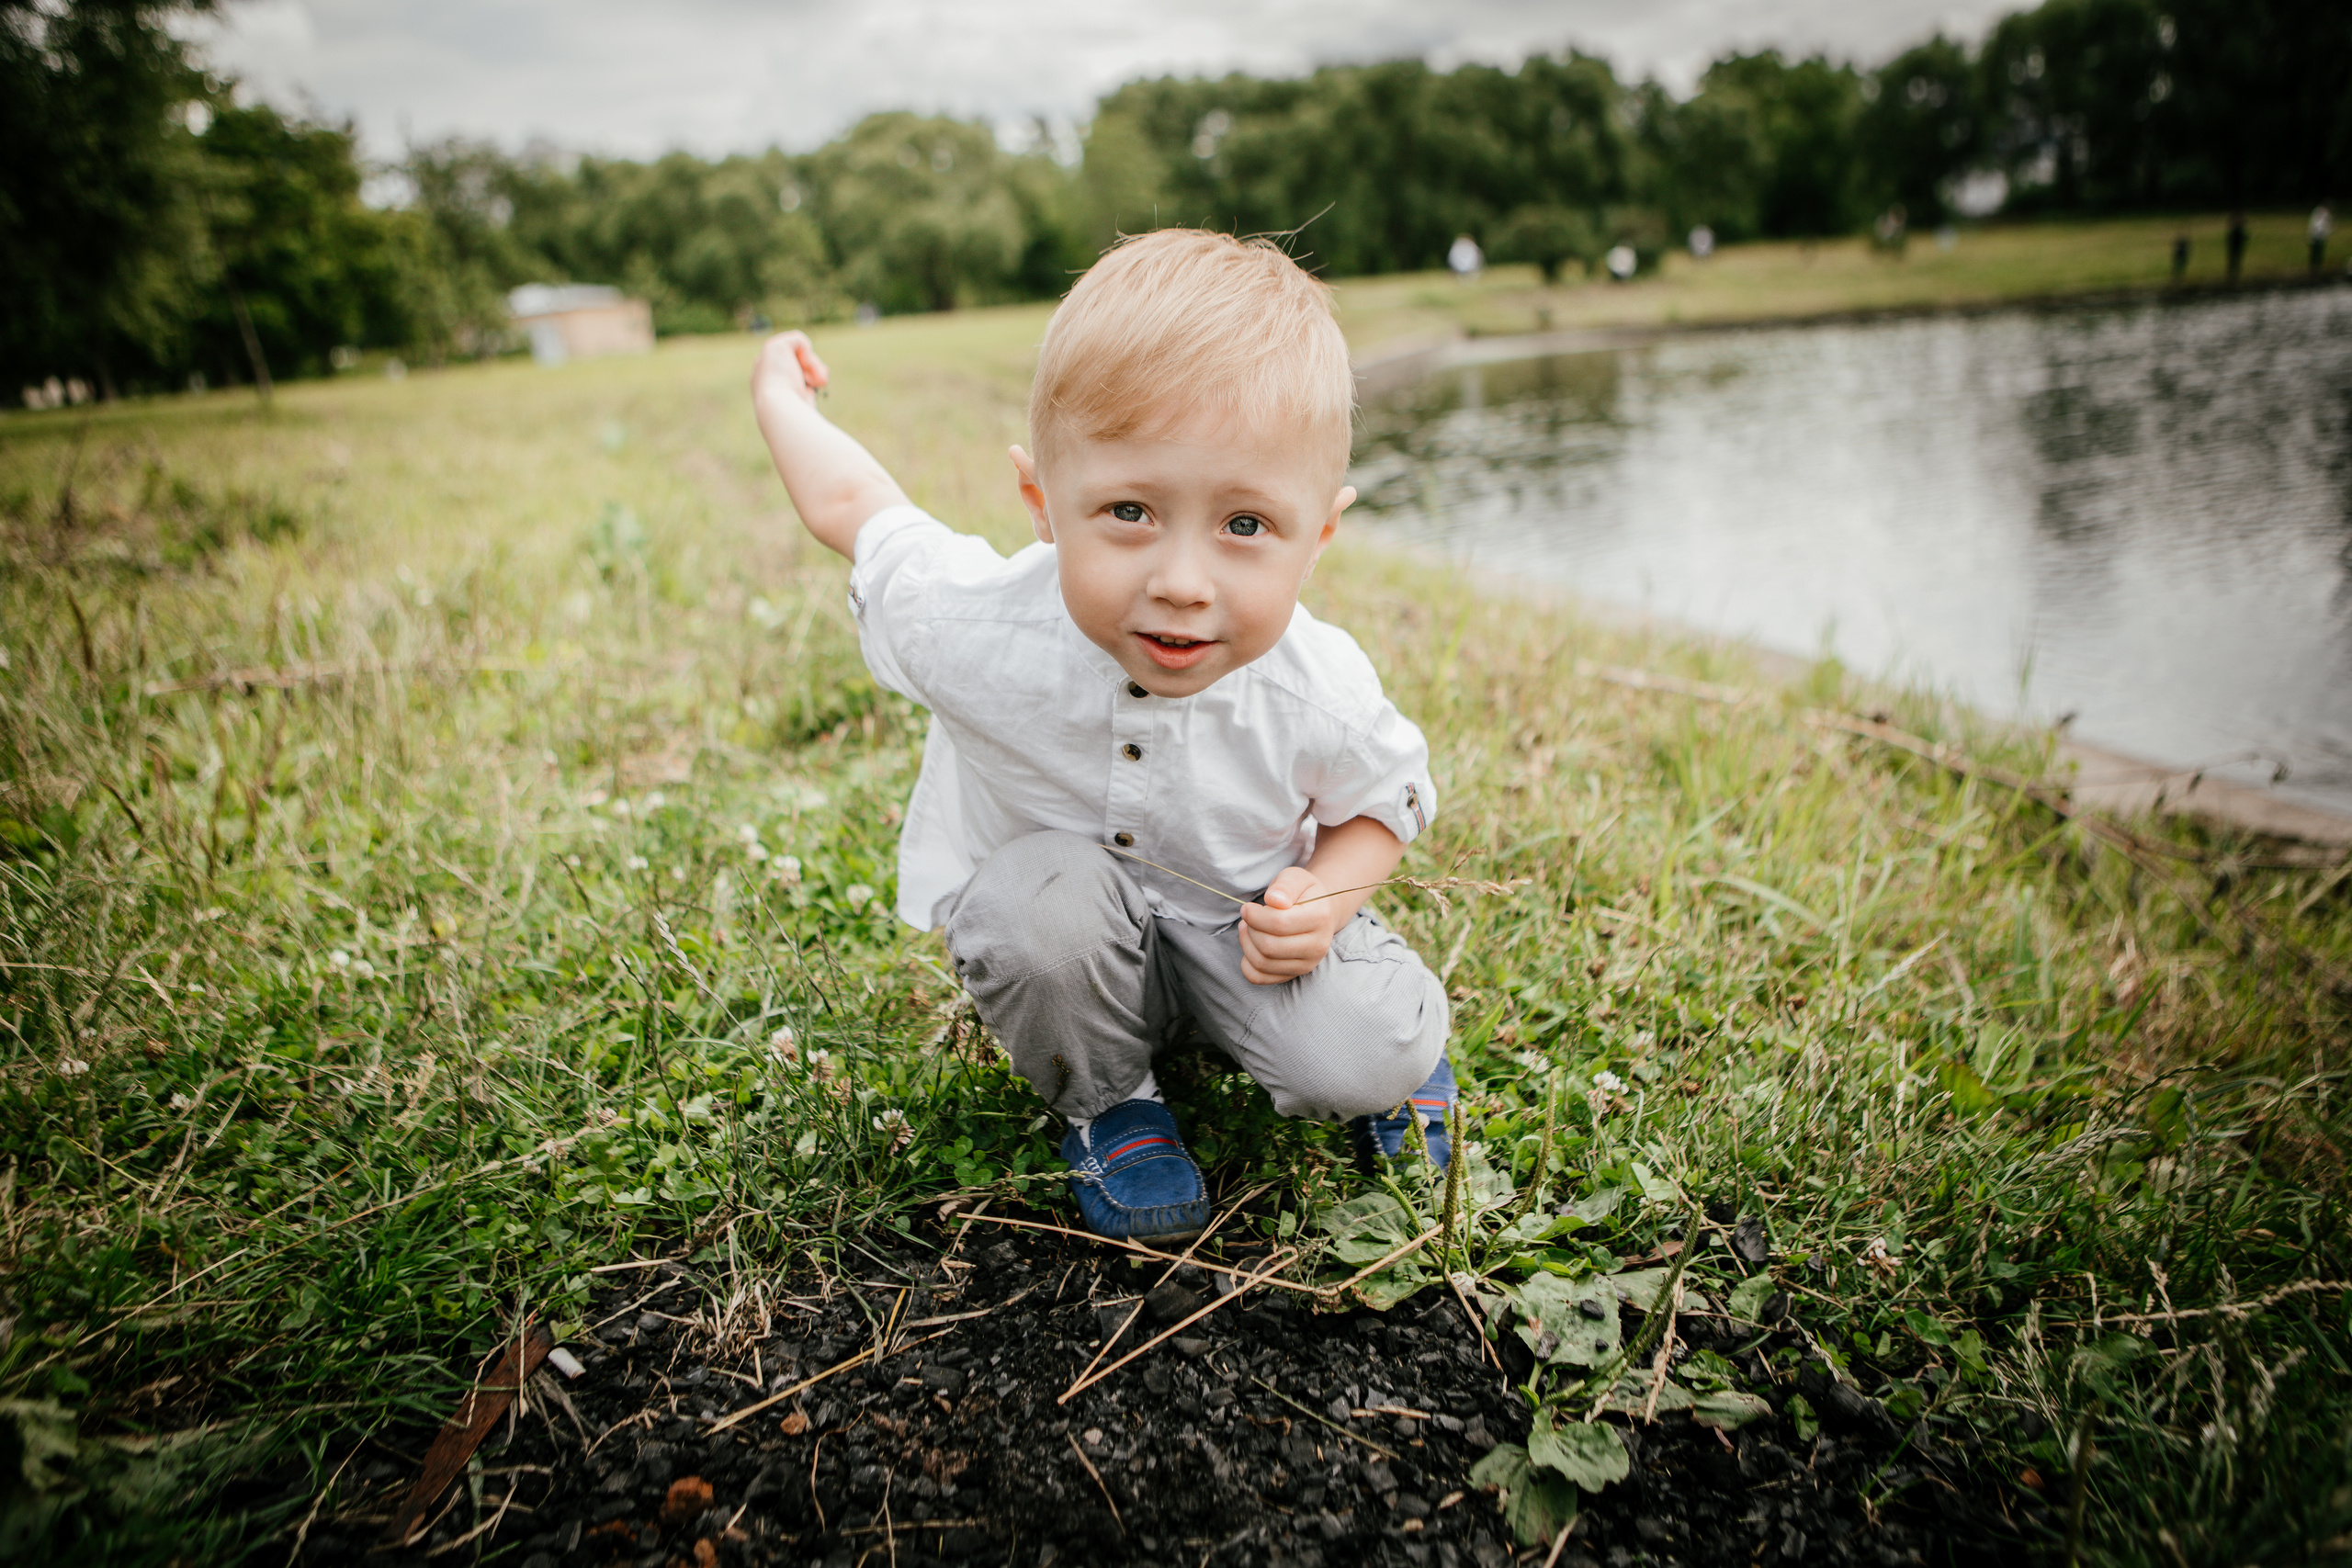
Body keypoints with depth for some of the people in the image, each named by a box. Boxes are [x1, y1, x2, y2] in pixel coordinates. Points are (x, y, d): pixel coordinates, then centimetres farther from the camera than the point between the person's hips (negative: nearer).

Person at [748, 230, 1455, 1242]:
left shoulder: (1320, 695, -28)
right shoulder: (973, 630, -31)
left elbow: (1384, 799, -3)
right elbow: (850, 504, -9)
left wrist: (1326, 894, -24)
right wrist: (781, 395, 10)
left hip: (1234, 930, 0)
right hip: (1065, 952, 0)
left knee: (1359, 1065, -26)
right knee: (1046, 894, -35)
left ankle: (1395, 1036, 14)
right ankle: (1104, 1100, -4)